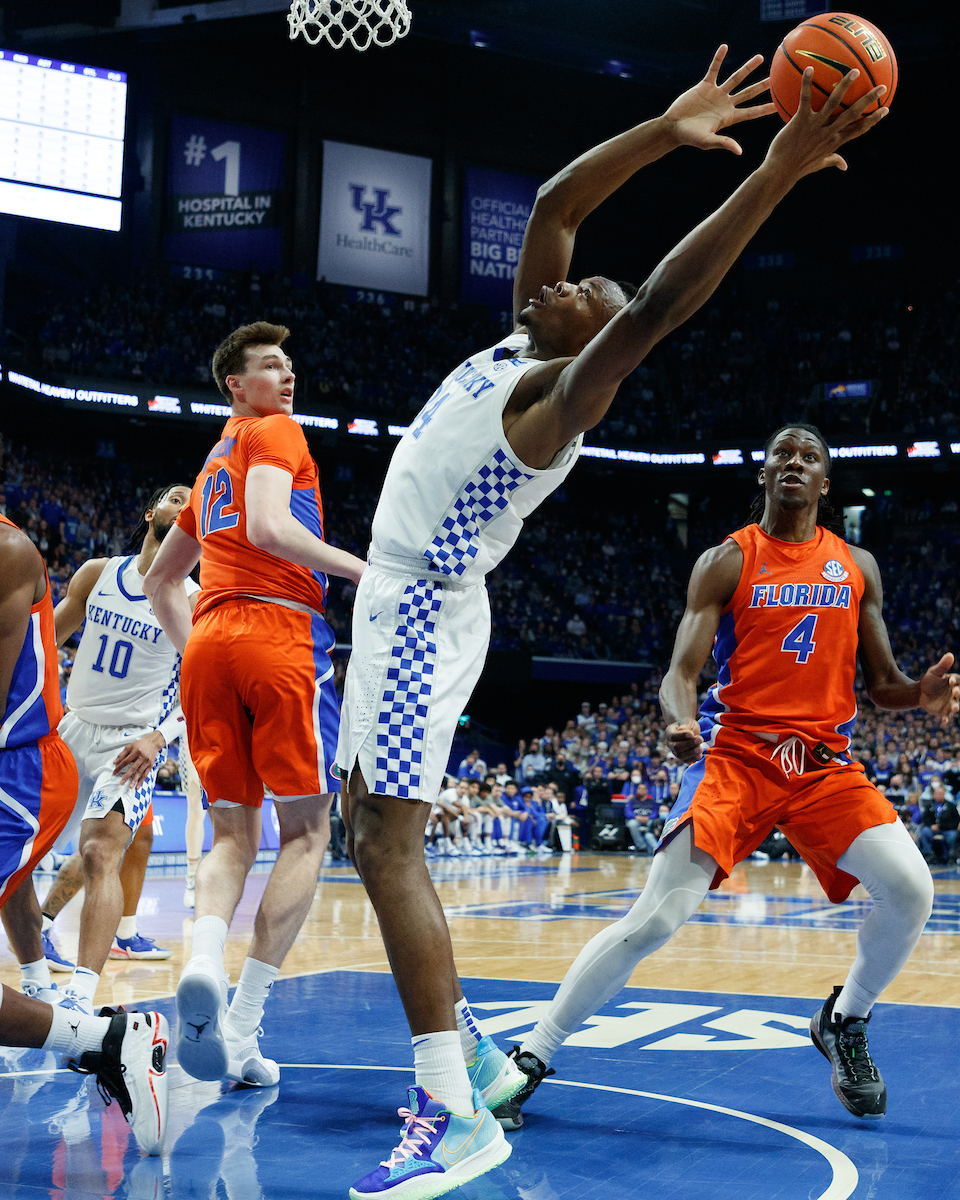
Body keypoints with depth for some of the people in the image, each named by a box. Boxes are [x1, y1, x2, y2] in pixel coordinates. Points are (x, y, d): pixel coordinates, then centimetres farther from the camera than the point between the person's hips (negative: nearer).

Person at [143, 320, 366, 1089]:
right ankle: (241, 1026, -9)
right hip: (279, 634, -7)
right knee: (307, 831, 0)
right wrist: (362, 570, -10)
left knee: (234, 835, 7)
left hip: (209, 644, 7)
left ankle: (205, 960, -25)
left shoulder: (212, 465, 29)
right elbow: (268, 527, -16)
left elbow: (160, 581, 33)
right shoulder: (275, 432, 4)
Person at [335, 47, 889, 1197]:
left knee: (387, 848, -17)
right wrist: (665, 132, 2)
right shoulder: (525, 343, 9)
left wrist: (774, 174, -38)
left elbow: (658, 303, -32)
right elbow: (552, 203, 8)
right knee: (371, 830, 16)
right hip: (396, 606, 10)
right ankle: (452, 1031, 25)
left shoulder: (563, 395, -16)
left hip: (424, 616, -10)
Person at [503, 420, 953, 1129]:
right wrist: (682, 723, -29)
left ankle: (845, 1024, 11)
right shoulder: (726, 561, 2)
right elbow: (680, 675, -5)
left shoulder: (857, 566, 12)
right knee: (656, 918, -17)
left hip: (826, 762, 3)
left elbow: (882, 684, 12)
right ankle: (532, 1057, -5)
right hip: (736, 753, -3)